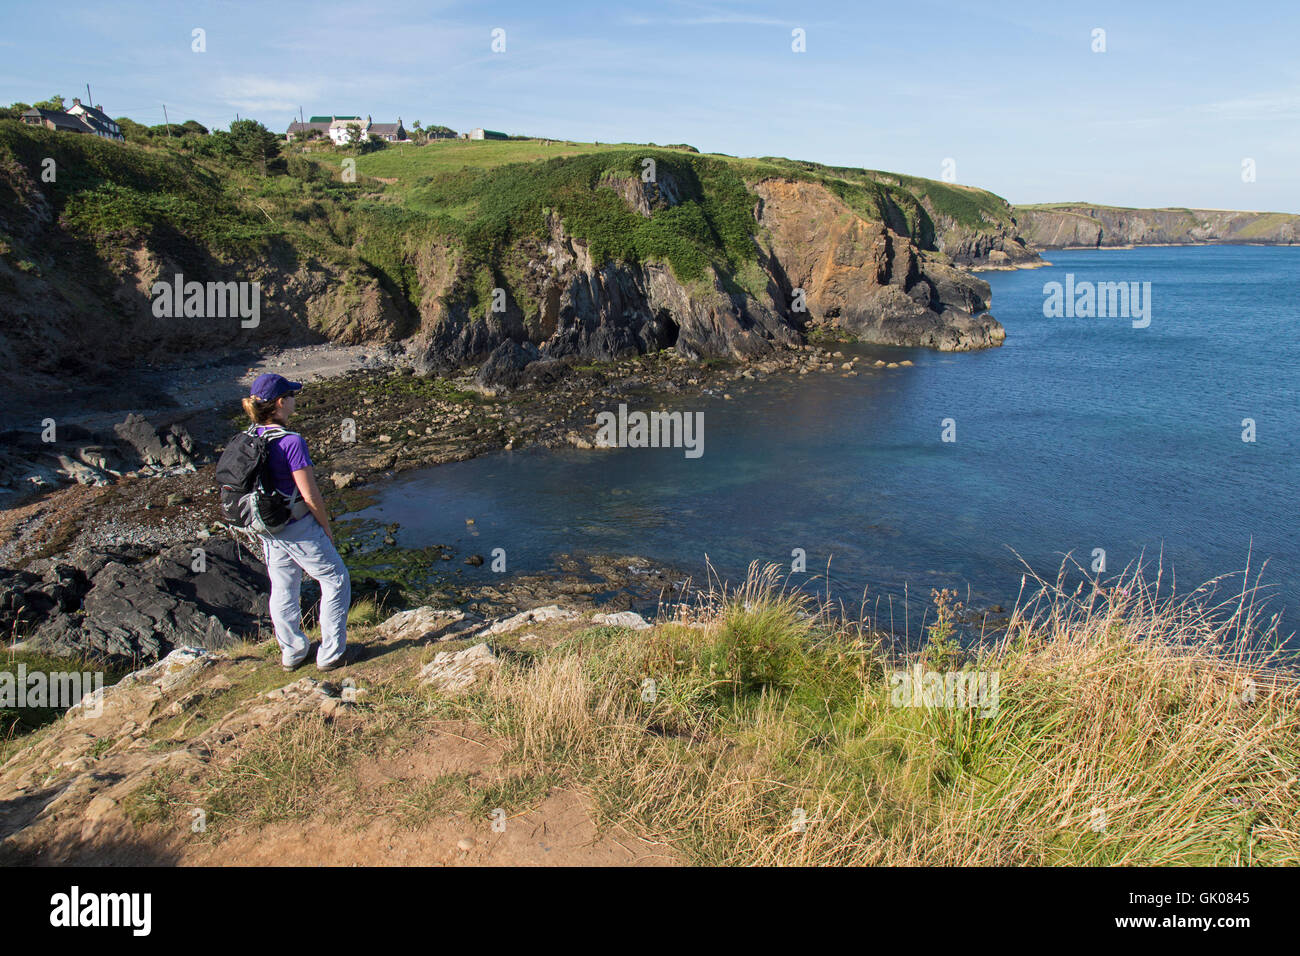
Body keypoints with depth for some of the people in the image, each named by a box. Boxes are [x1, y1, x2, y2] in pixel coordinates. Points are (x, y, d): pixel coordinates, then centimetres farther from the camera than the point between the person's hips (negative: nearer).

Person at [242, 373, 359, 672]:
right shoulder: (291, 442, -24)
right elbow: (310, 495, -20)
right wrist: (326, 526, -5)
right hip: (299, 528, -7)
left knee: (282, 588, 20)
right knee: (335, 580, 10)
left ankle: (292, 652, 35)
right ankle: (332, 653, 15)